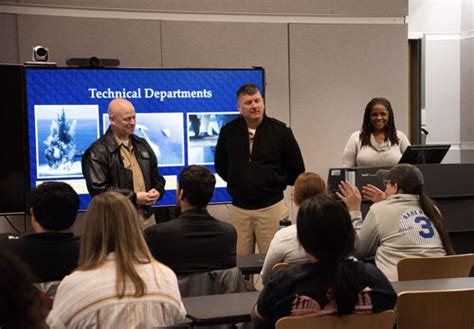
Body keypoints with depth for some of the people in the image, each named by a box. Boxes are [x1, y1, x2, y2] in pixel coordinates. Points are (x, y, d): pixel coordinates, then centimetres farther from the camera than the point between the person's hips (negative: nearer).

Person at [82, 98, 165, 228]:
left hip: (147, 218, 6)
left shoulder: (142, 144, 15)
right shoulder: (97, 152, -8)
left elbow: (156, 176, 22)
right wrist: (134, 198, -17)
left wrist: (157, 192, -1)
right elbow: (98, 189, -17)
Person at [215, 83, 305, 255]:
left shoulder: (280, 131, -5)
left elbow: (297, 170, 5)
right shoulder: (228, 131, 2)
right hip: (239, 208, 2)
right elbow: (220, 165, 18)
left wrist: (275, 185, 9)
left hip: (271, 207, -2)